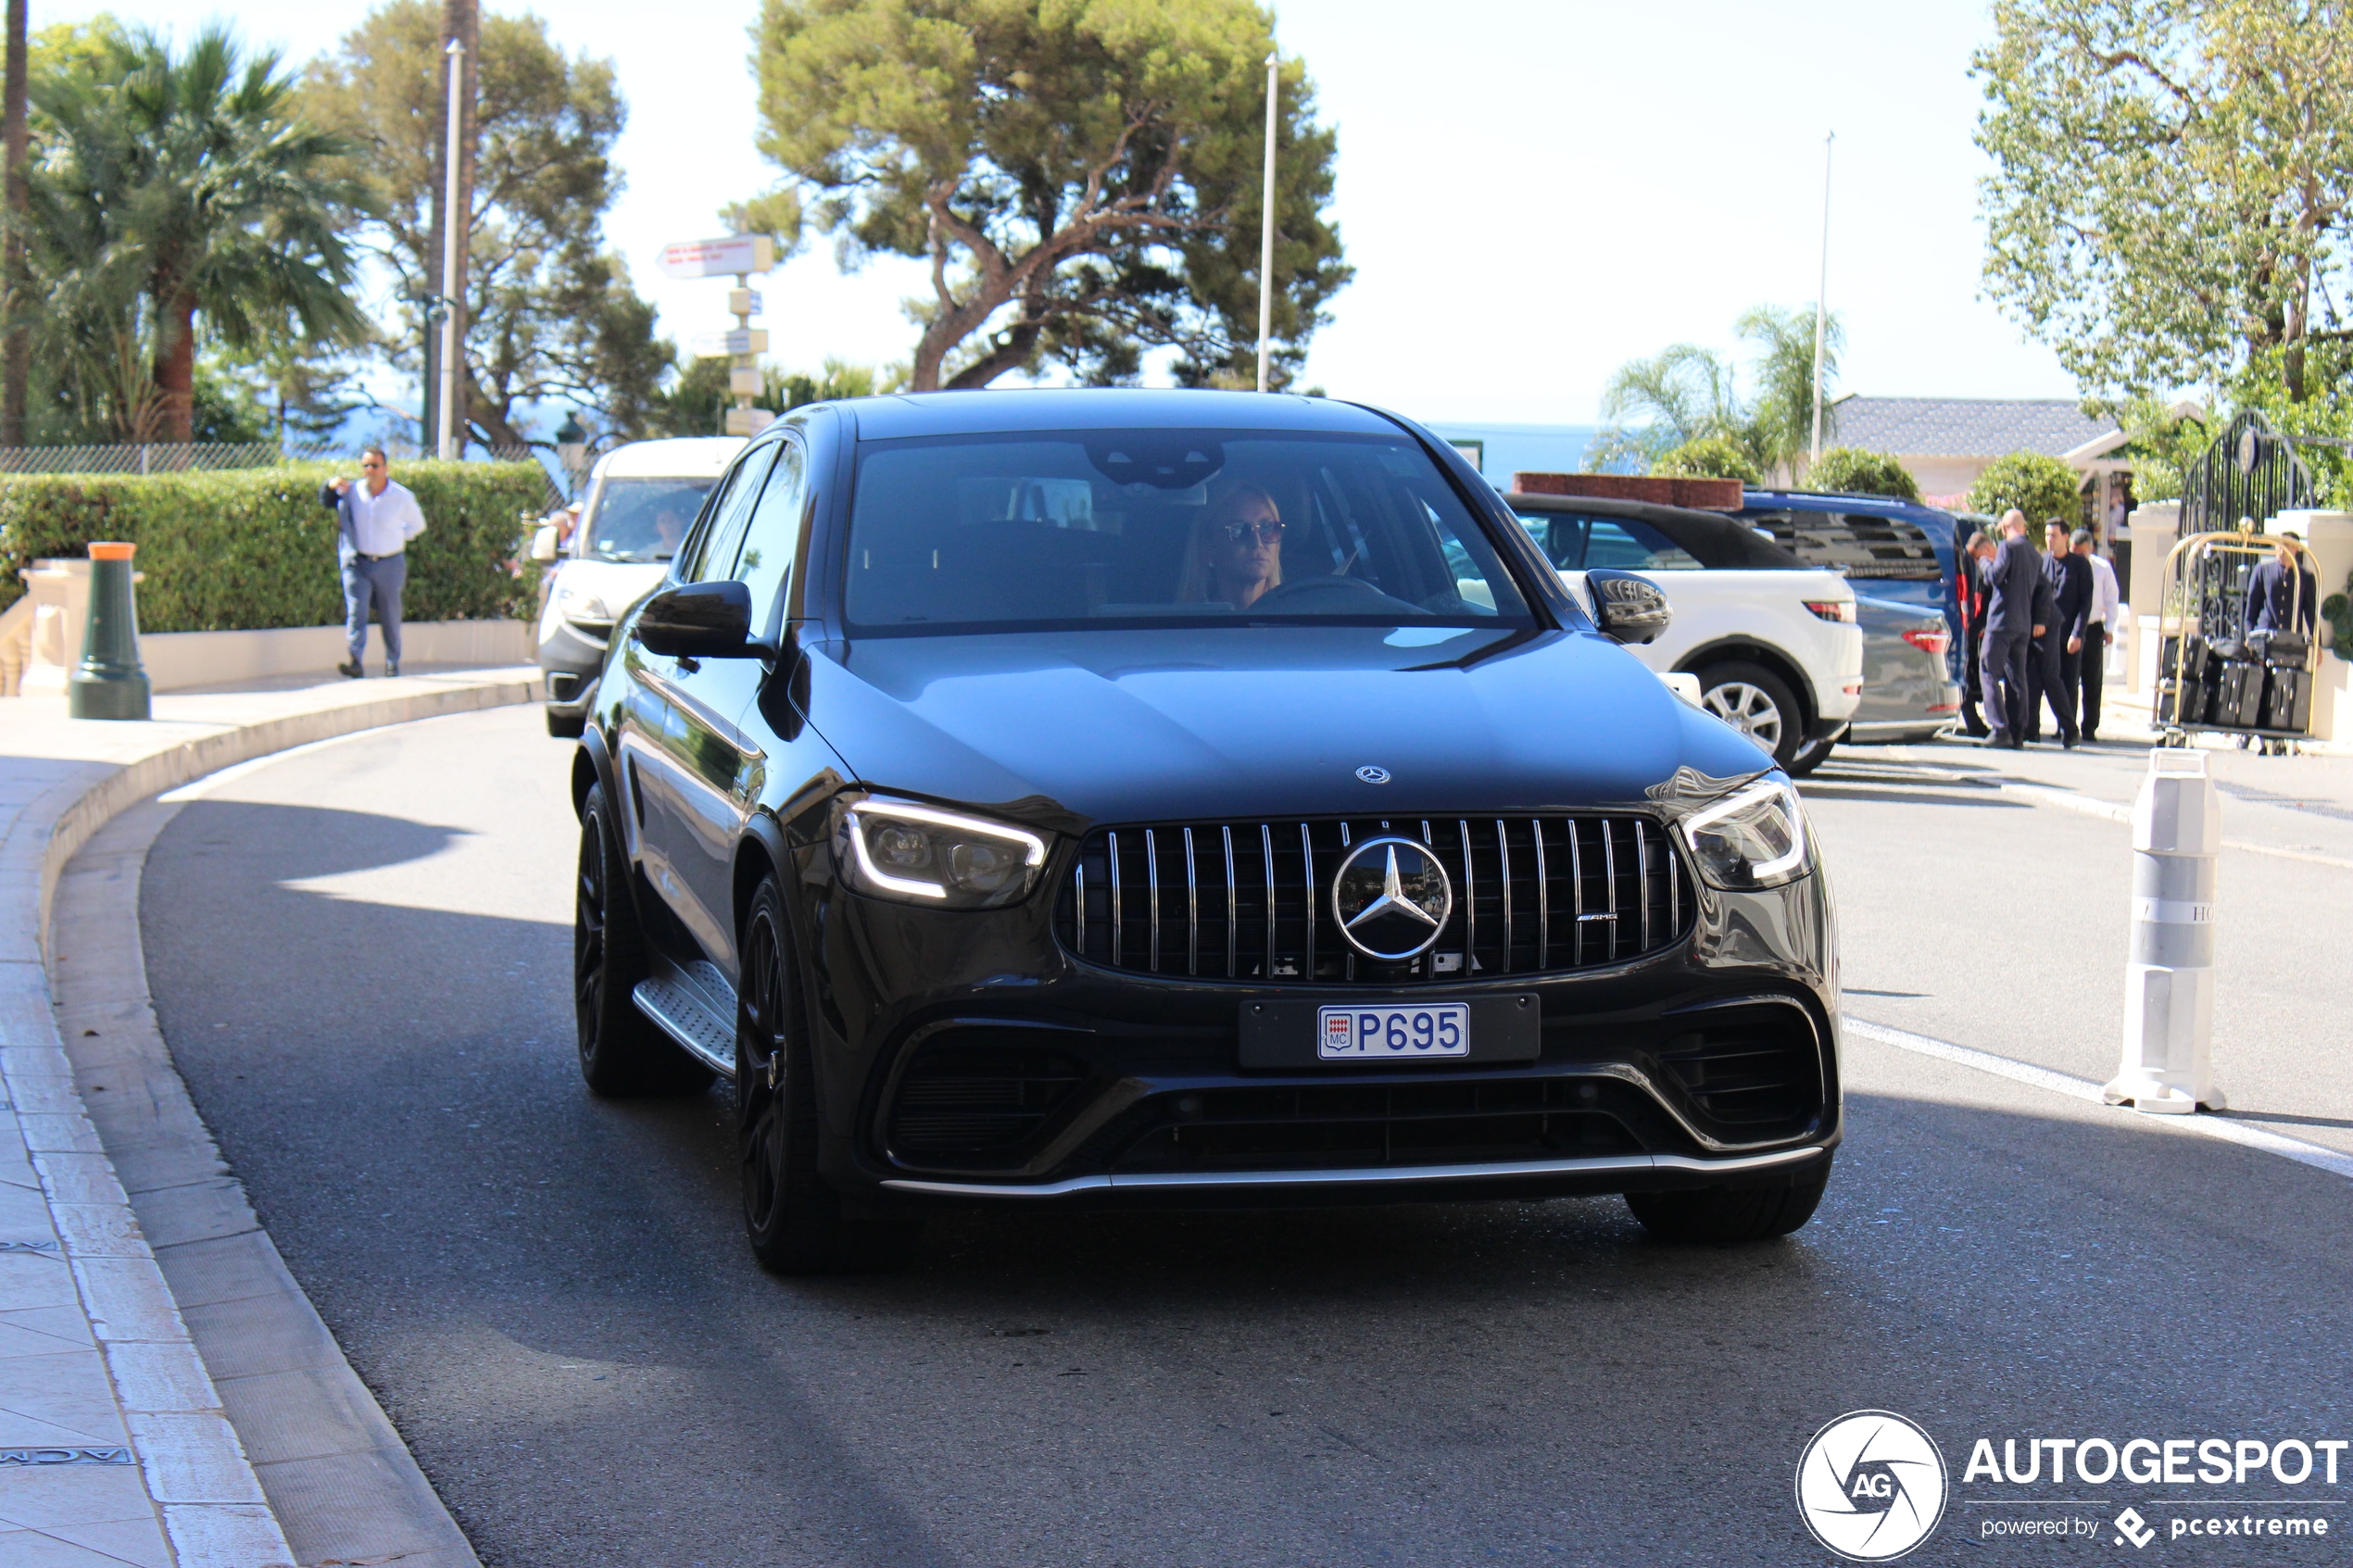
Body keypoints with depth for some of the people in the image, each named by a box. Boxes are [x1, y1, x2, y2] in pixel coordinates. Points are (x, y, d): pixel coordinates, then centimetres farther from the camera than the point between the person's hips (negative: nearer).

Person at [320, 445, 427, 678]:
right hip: (357, 563, 0)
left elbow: (418, 525, 11)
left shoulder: (402, 497, -4)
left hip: (389, 565, 0)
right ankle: (355, 663, -25)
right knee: (355, 611, -15)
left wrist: (396, 537, -1)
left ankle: (392, 663, 27)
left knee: (390, 617, 10)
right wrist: (331, 485, -9)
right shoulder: (352, 492, -2)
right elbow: (325, 501, 12)